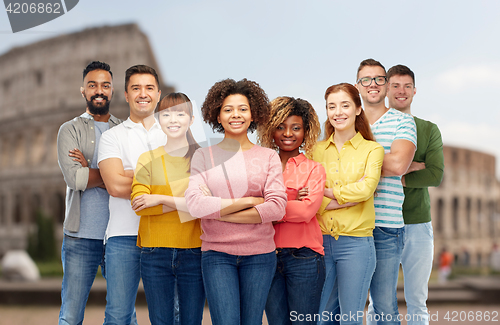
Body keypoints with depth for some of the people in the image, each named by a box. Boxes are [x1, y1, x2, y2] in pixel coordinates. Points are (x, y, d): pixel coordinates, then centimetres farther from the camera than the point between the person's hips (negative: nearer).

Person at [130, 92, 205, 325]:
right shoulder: (147, 159, 7)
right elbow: (139, 204, -7)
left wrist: (160, 199, -13)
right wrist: (187, 202, -14)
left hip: (194, 252, 0)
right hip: (155, 254, 1)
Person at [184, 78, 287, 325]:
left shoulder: (268, 157, 6)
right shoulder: (203, 156, 5)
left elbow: (277, 208, -6)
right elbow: (195, 204, -9)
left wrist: (218, 211, -9)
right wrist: (250, 201, -10)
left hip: (260, 253, 1)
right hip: (217, 254, -1)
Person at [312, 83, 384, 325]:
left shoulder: (372, 149, 4)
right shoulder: (316, 151, 10)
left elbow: (366, 188, -13)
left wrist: (326, 192, -7)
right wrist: (348, 197, -11)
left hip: (356, 243, -2)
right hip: (321, 242, 3)